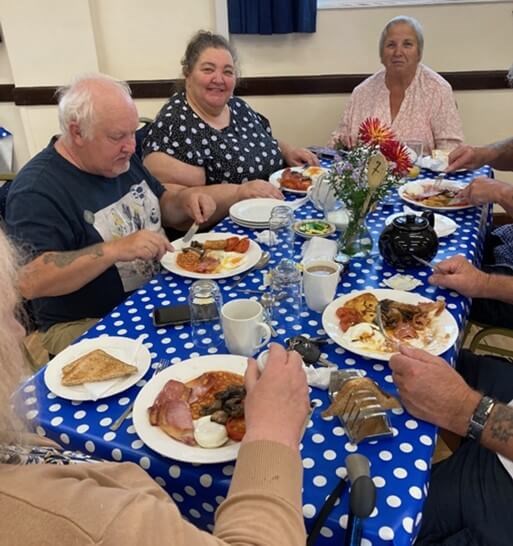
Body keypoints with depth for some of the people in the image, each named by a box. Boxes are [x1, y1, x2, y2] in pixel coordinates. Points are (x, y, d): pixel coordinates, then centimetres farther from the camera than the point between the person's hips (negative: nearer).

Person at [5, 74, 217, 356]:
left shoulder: (121, 159, 6)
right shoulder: (36, 190, -18)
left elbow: (162, 208, 18)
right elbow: (29, 281, -27)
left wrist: (184, 200, -6)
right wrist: (115, 249, -36)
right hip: (84, 324, -7)